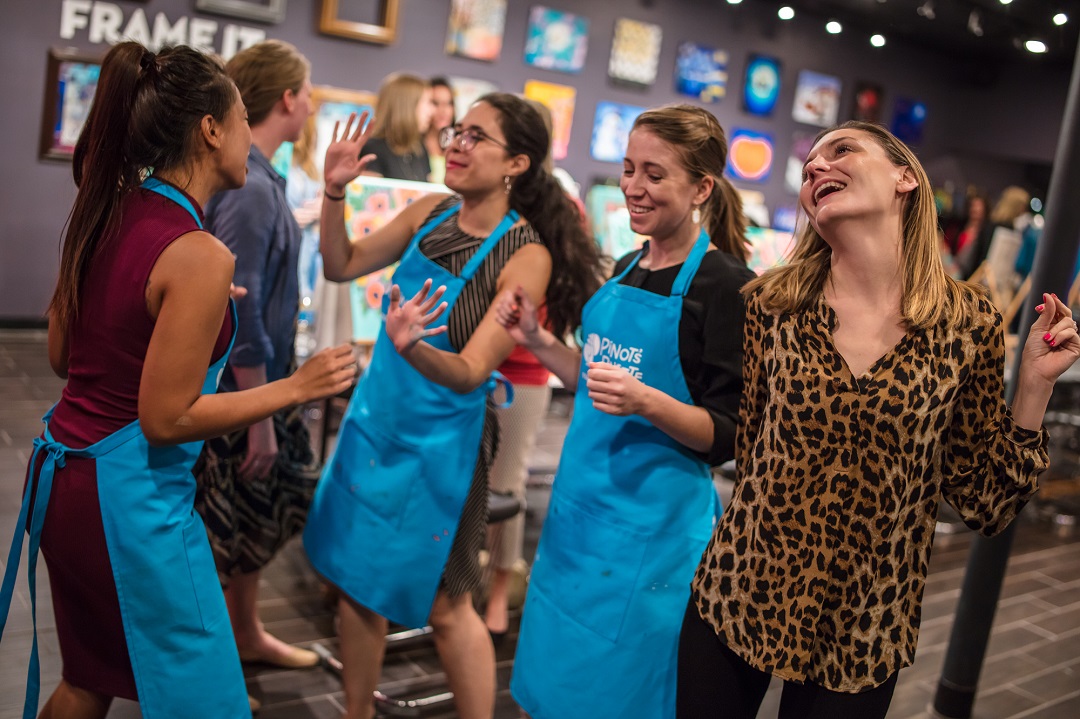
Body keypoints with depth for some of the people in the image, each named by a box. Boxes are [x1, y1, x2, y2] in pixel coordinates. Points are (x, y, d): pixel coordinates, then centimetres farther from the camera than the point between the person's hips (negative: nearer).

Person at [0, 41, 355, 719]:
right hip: (128, 497, -9)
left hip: (63, 477, 9)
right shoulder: (200, 255, -22)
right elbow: (167, 417, -20)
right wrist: (296, 388, -13)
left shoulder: (104, 213, 2)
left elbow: (62, 355, 11)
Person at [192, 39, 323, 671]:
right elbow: (239, 312, -25)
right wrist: (260, 418, -21)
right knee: (219, 529, 7)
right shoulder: (250, 188, -24)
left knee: (261, 512, 22)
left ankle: (246, 634, 41)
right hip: (235, 389, -9)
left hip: (261, 379, 9)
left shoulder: (257, 177, 5)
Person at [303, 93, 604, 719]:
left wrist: (410, 345, -40)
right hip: (376, 420, 6)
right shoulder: (433, 211, -1)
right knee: (358, 581, 16)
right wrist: (335, 192, -8)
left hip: (442, 442, -6)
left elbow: (469, 373, -21)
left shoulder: (527, 256, -18)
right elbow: (343, 266, 6)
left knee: (444, 604, 7)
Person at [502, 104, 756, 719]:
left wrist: (646, 401, -30)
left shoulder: (726, 286, -14)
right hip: (581, 503, 7)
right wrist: (538, 340, 5)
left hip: (653, 526, -7)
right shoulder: (628, 270, 8)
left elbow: (728, 437, -14)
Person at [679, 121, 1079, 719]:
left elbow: (985, 503, -1)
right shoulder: (770, 305, -7)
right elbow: (740, 445, 1)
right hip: (739, 599, 1)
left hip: (865, 630, 0)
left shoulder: (969, 324, -7)